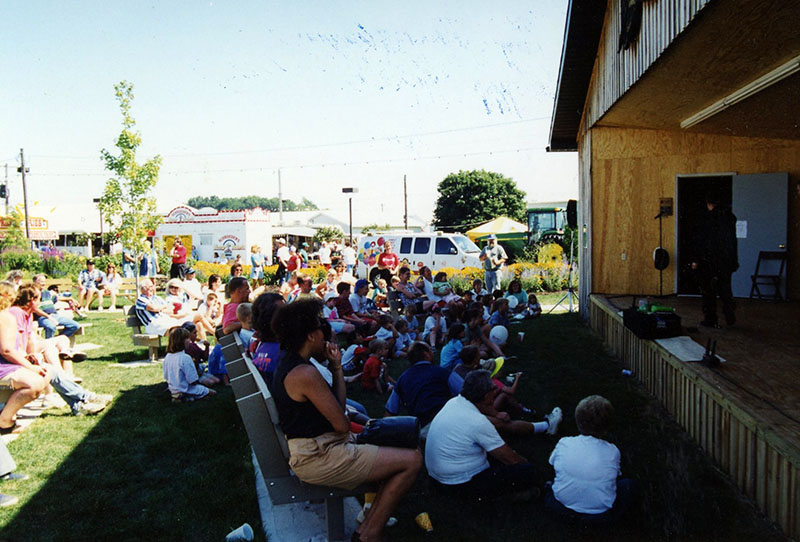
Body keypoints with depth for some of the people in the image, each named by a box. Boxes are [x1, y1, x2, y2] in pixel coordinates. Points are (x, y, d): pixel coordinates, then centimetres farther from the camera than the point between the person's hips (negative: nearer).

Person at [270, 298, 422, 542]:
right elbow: (342, 425, -18)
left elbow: (337, 409, 11)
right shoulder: (305, 373, -24)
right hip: (318, 459, -11)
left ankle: (370, 520, 20)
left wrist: (336, 368, 1)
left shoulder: (288, 363, 9)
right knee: (412, 461, -10)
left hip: (311, 447, 11)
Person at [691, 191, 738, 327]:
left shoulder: (707, 217, -12)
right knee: (725, 288, 16)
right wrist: (734, 261, 17)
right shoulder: (730, 216, 6)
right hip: (727, 260, 5)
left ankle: (710, 320, 5)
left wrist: (696, 260, -8)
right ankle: (730, 317, 19)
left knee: (708, 290, 2)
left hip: (709, 260, -5)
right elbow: (733, 239, 11)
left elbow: (700, 239, -13)